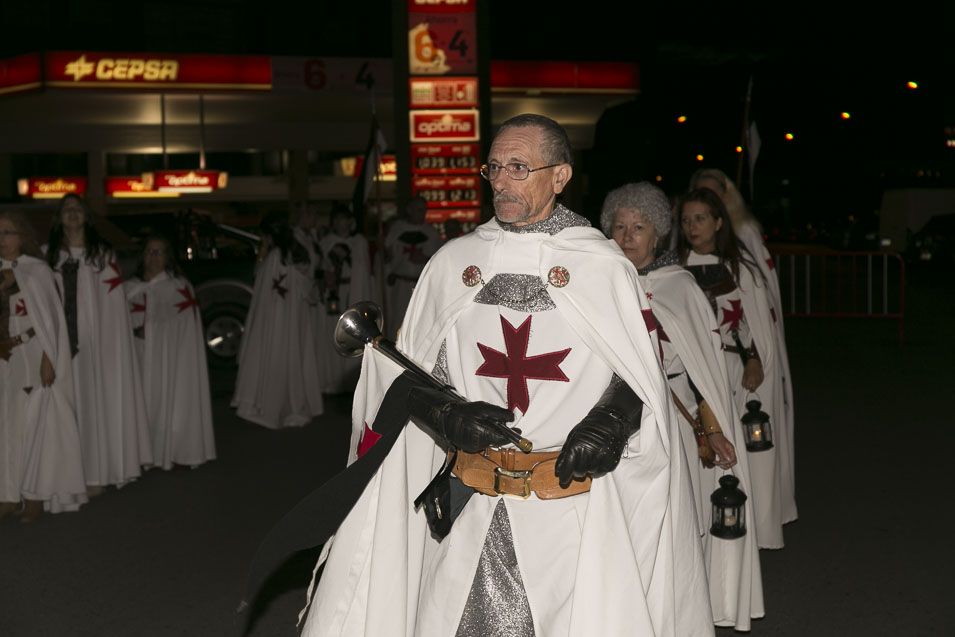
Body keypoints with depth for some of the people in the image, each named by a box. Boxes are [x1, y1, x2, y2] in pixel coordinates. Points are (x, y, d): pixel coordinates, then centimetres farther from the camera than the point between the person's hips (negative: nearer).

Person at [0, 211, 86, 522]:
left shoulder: (36, 270, -4)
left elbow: (48, 318, -7)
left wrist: (48, 359, -12)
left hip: (32, 360, -5)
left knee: (33, 424, -2)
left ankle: (36, 496, 5)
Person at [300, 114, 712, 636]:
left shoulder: (605, 268, 1)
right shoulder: (453, 263, 7)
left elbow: (642, 375, 5)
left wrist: (612, 423, -15)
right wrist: (446, 415, -9)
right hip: (473, 506, 2)